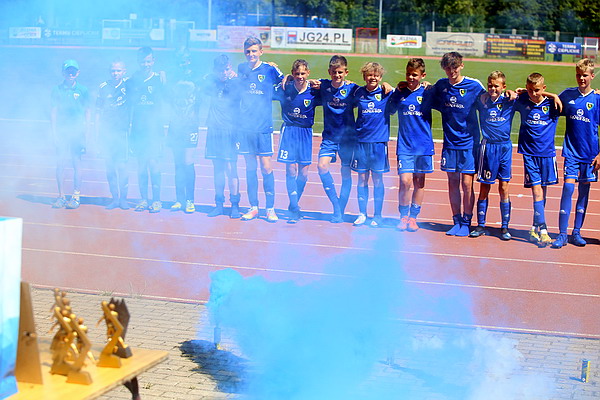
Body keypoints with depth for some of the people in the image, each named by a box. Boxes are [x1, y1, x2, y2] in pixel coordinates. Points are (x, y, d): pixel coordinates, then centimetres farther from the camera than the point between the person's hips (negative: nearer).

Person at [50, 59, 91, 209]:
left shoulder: (82, 90, 6)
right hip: (61, 132, 1)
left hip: (77, 132, -1)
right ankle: (61, 196, 3)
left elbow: (88, 111, 8)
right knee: (60, 163, -3)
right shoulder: (57, 90, 9)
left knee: (77, 163, -3)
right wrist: (54, 132, 4)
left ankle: (76, 196, 2)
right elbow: (53, 111, 11)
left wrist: (85, 131, 0)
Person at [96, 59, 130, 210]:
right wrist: (97, 131, 5)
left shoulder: (128, 85, 0)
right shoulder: (103, 88, 5)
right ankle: (115, 198, 11)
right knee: (110, 165, 4)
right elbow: (98, 111, 8)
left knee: (122, 165, -9)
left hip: (122, 131, -2)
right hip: (106, 132, 2)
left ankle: (123, 198, 0)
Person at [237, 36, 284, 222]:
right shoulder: (241, 68, 8)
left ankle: (270, 208, 6)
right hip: (245, 126, 3)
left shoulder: (270, 69, -2)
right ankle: (253, 207, 15)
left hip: (264, 127, -3)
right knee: (250, 167, 7)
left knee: (266, 167, -3)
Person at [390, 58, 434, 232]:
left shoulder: (427, 93, 1)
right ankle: (403, 216, 8)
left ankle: (413, 217, 18)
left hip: (424, 145, 0)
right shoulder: (399, 93, 3)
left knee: (419, 182, 6)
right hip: (404, 146, 0)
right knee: (405, 181, -9)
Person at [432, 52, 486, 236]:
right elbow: (435, 105, 18)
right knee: (453, 183, 8)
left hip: (469, 143, -3)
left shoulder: (474, 86, -6)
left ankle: (466, 223, 8)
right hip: (449, 143, 3)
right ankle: (456, 221, 18)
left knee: (466, 184, -4)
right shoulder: (440, 85, 4)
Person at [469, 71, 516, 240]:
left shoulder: (510, 100, 0)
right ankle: (481, 226, 15)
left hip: (505, 147, 0)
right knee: (484, 188, 5)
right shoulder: (482, 100, 1)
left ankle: (505, 227, 10)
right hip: (488, 147, 0)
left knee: (504, 188, 2)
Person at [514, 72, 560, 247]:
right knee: (536, 191, -9)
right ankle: (542, 231, -13)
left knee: (543, 191, 8)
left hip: (547, 154, 1)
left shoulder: (552, 104, -3)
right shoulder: (522, 102, 1)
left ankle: (535, 228, 20)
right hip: (530, 154, -1)